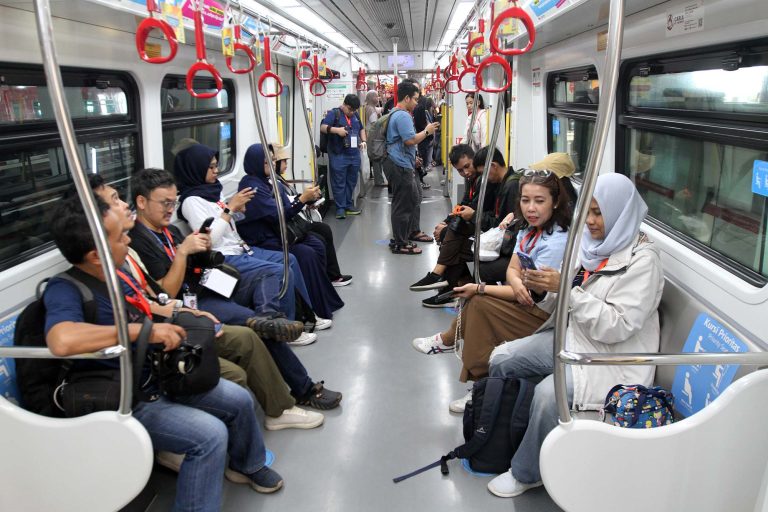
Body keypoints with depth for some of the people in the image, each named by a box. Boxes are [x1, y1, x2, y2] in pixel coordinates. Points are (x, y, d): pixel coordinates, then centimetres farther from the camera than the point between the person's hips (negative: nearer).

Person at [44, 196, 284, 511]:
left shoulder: (116, 272, 0)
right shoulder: (65, 290, -25)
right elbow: (62, 341, -47)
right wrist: (145, 330, -39)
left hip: (159, 376, 8)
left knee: (239, 400, 10)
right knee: (211, 435, -24)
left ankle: (246, 465, 38)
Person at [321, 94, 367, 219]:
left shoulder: (356, 115, 14)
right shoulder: (334, 113, -5)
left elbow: (361, 129, 27)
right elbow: (323, 127, -12)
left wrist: (363, 141, 10)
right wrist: (336, 130, -27)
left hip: (354, 154, 6)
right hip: (338, 155, -6)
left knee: (351, 181, 12)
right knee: (339, 183, -2)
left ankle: (349, 205, 23)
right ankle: (340, 208, 5)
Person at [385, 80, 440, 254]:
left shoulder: (396, 114, 18)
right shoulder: (403, 116, -17)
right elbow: (410, 140, -25)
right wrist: (427, 131, -10)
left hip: (402, 163, 11)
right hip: (400, 166, -11)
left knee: (415, 196, 21)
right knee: (403, 205, -6)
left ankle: (413, 230, 33)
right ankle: (400, 244, 1)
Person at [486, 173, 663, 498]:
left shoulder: (642, 260, -18)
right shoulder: (594, 242, 4)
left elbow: (617, 327, -24)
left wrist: (566, 289, -28)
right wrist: (545, 286, -8)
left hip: (610, 356, -8)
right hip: (572, 336, 8)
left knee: (548, 392, -30)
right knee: (501, 359, -1)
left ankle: (527, 473, -5)